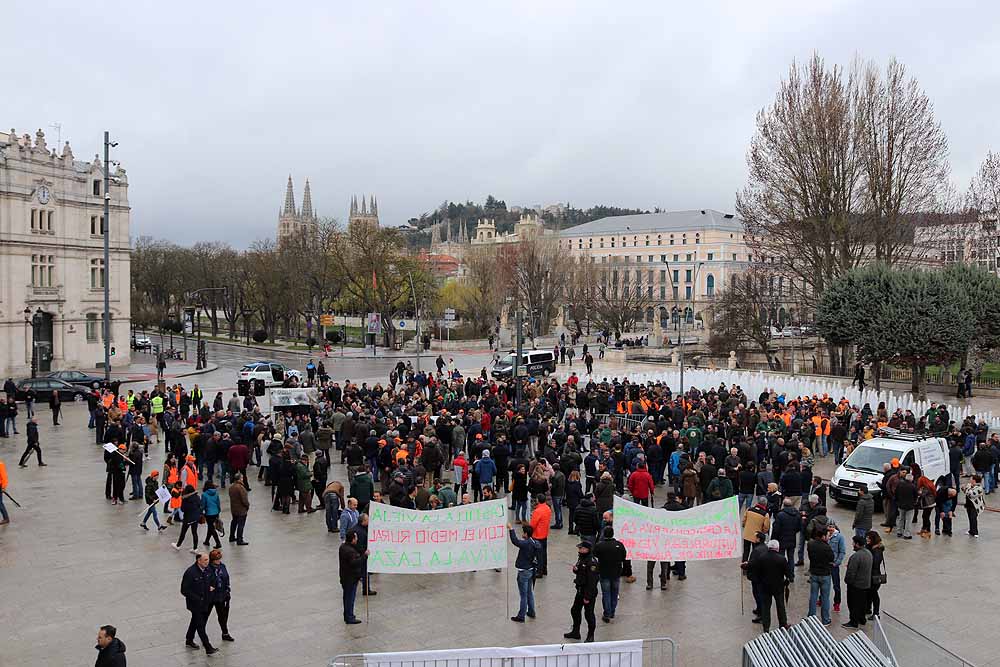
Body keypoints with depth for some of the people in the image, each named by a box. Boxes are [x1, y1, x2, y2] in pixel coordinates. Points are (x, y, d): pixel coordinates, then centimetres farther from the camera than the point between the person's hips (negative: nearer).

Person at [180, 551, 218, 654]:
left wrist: (211, 587, -7)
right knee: (201, 626, -3)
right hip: (195, 604, -8)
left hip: (206, 602, 8)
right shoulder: (190, 572, -24)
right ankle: (208, 648, 1)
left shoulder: (207, 569, -2)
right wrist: (197, 599, -22)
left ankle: (189, 641, 42)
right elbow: (184, 590, -20)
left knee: (195, 622, 24)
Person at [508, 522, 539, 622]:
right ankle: (531, 612, 32)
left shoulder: (526, 544, -27)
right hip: (531, 570, 8)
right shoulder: (536, 543, 0)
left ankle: (521, 616, 9)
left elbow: (515, 541, -34)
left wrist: (511, 529, -28)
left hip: (524, 572, -8)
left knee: (523, 595, 1)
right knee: (529, 592, 22)